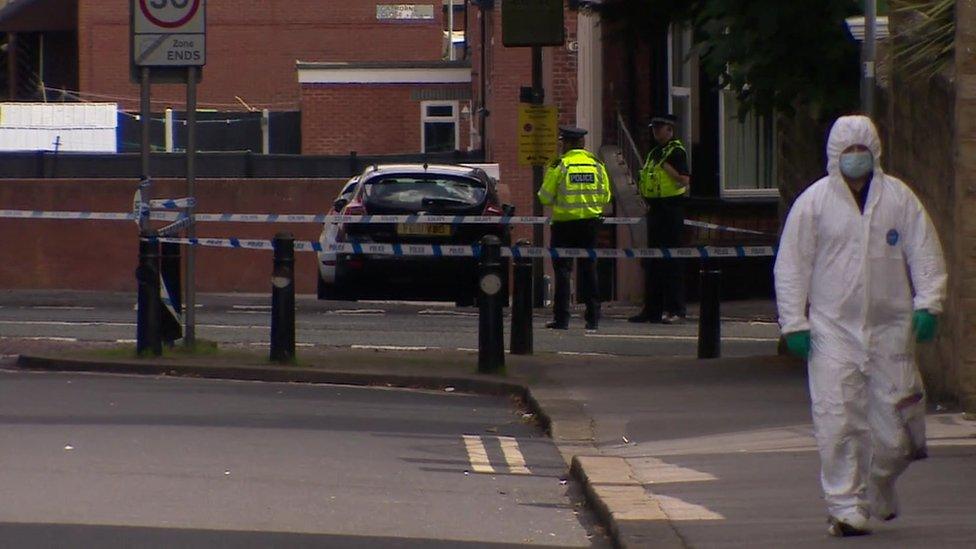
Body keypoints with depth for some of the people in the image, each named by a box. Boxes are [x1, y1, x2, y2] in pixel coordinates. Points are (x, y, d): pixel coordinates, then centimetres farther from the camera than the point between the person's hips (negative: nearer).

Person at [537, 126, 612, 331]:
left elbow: (545, 197, -6)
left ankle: (561, 318, -3)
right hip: (590, 222, 4)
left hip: (564, 222, -4)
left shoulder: (559, 165, -9)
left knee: (562, 269, 1)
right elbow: (605, 197, 7)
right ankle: (593, 317, 8)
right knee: (588, 269, 10)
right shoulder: (597, 164, 3)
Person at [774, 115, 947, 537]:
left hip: (890, 327, 2)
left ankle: (879, 492, 29)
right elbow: (791, 266, 3)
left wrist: (927, 304, -3)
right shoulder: (814, 201, 1)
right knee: (838, 421, -9)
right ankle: (845, 506, -5)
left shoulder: (899, 198, 6)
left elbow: (925, 254, 9)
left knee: (892, 421, 4)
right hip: (834, 328, -2)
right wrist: (794, 322, -4)